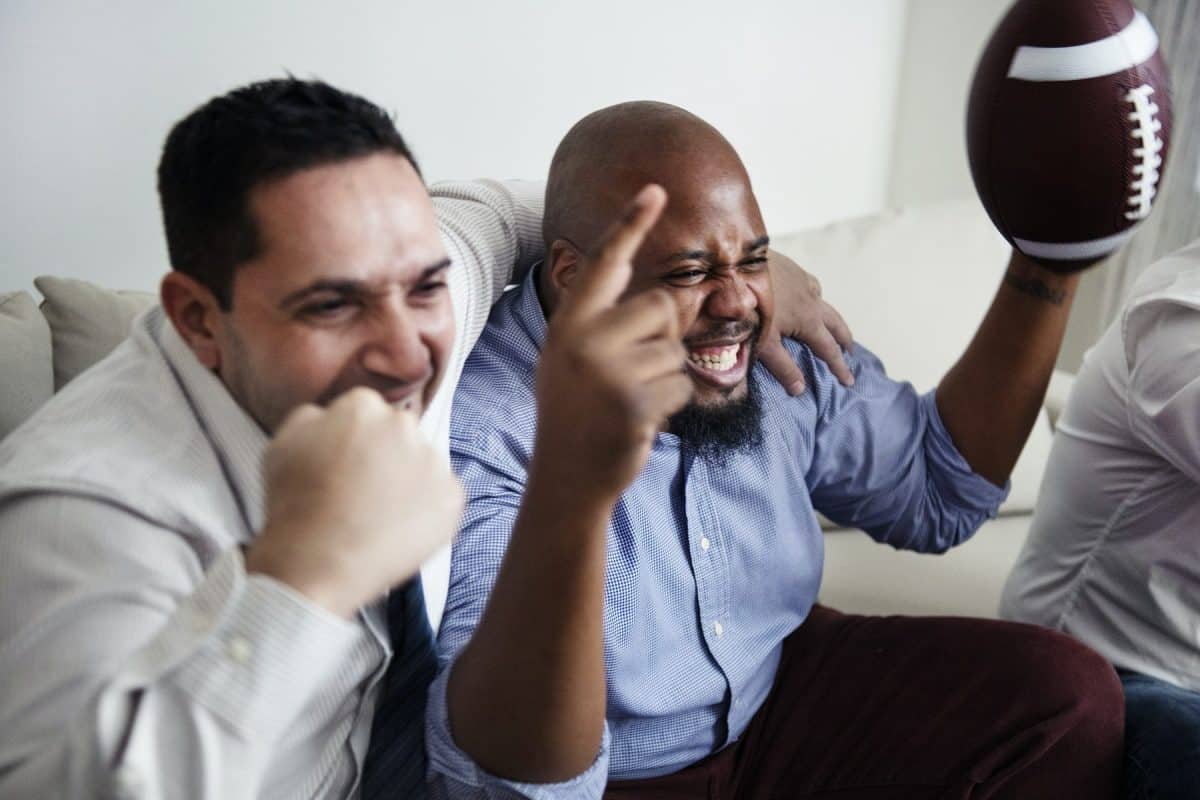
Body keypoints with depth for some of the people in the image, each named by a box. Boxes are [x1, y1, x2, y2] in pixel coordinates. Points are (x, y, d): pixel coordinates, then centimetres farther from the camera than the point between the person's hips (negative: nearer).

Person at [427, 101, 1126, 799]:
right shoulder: (477, 433, -28)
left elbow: (935, 493, 5)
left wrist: (1047, 266, -6)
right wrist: (570, 486, -57)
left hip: (784, 695, 5)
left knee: (1067, 690, -6)